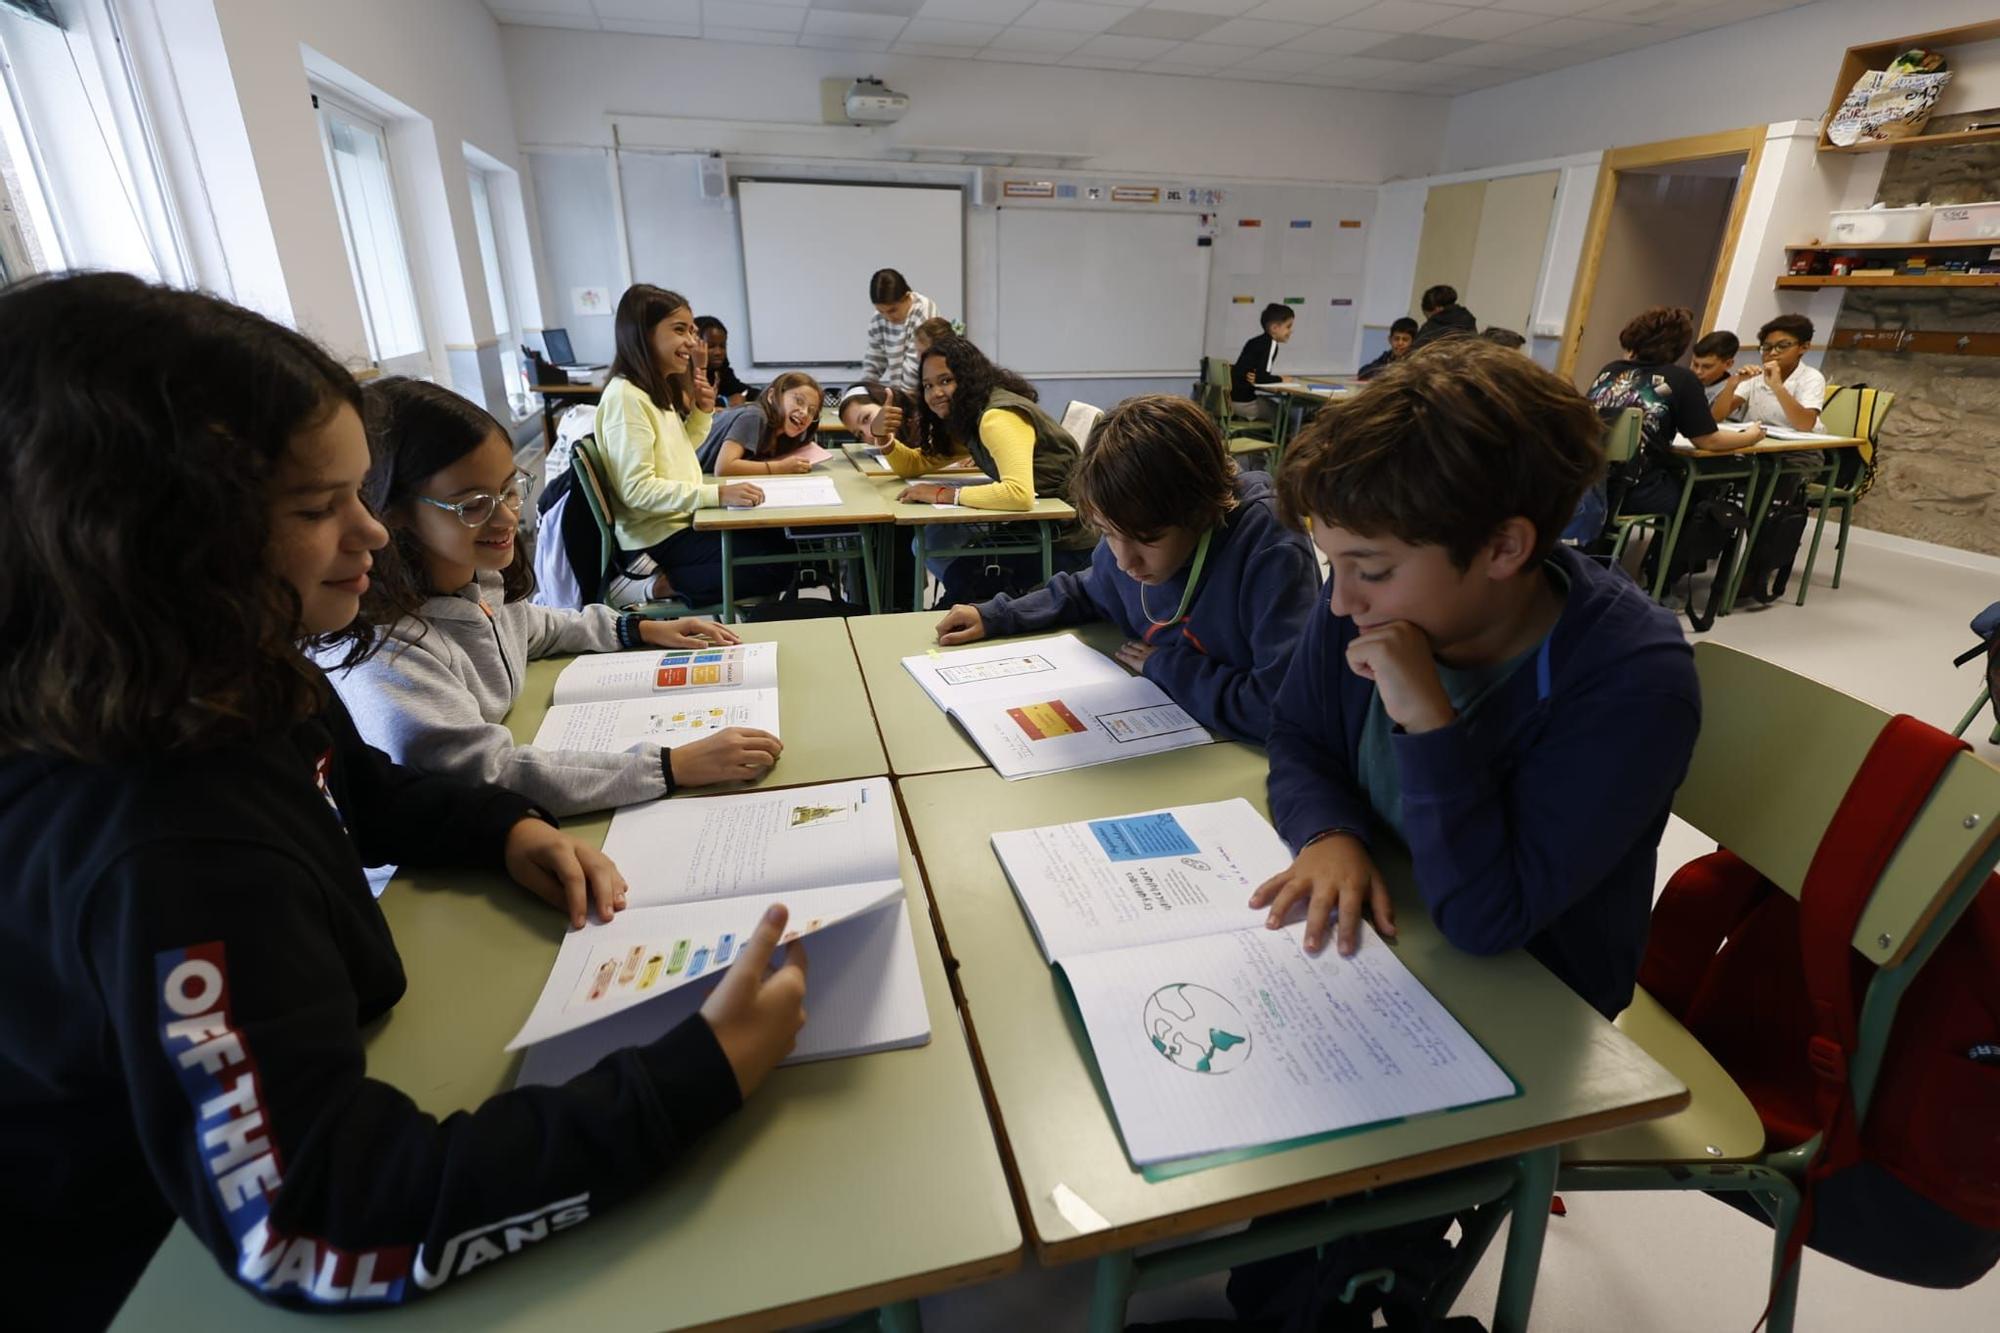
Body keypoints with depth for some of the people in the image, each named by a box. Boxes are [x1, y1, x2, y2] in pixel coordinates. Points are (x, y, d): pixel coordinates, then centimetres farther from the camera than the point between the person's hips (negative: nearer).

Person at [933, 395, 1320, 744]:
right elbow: (1088, 592, 17)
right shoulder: (1130, 529, -4)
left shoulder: (1272, 555, -23)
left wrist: (1167, 666, -17)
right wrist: (995, 617, 5)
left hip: (1247, 761, -4)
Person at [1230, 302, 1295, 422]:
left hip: (1235, 397, 9)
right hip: (1245, 402, -9)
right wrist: (1281, 379, -6)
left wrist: (1257, 377, -7)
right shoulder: (1270, 343, -15)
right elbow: (1261, 377, -23)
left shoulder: (1260, 341, 11)